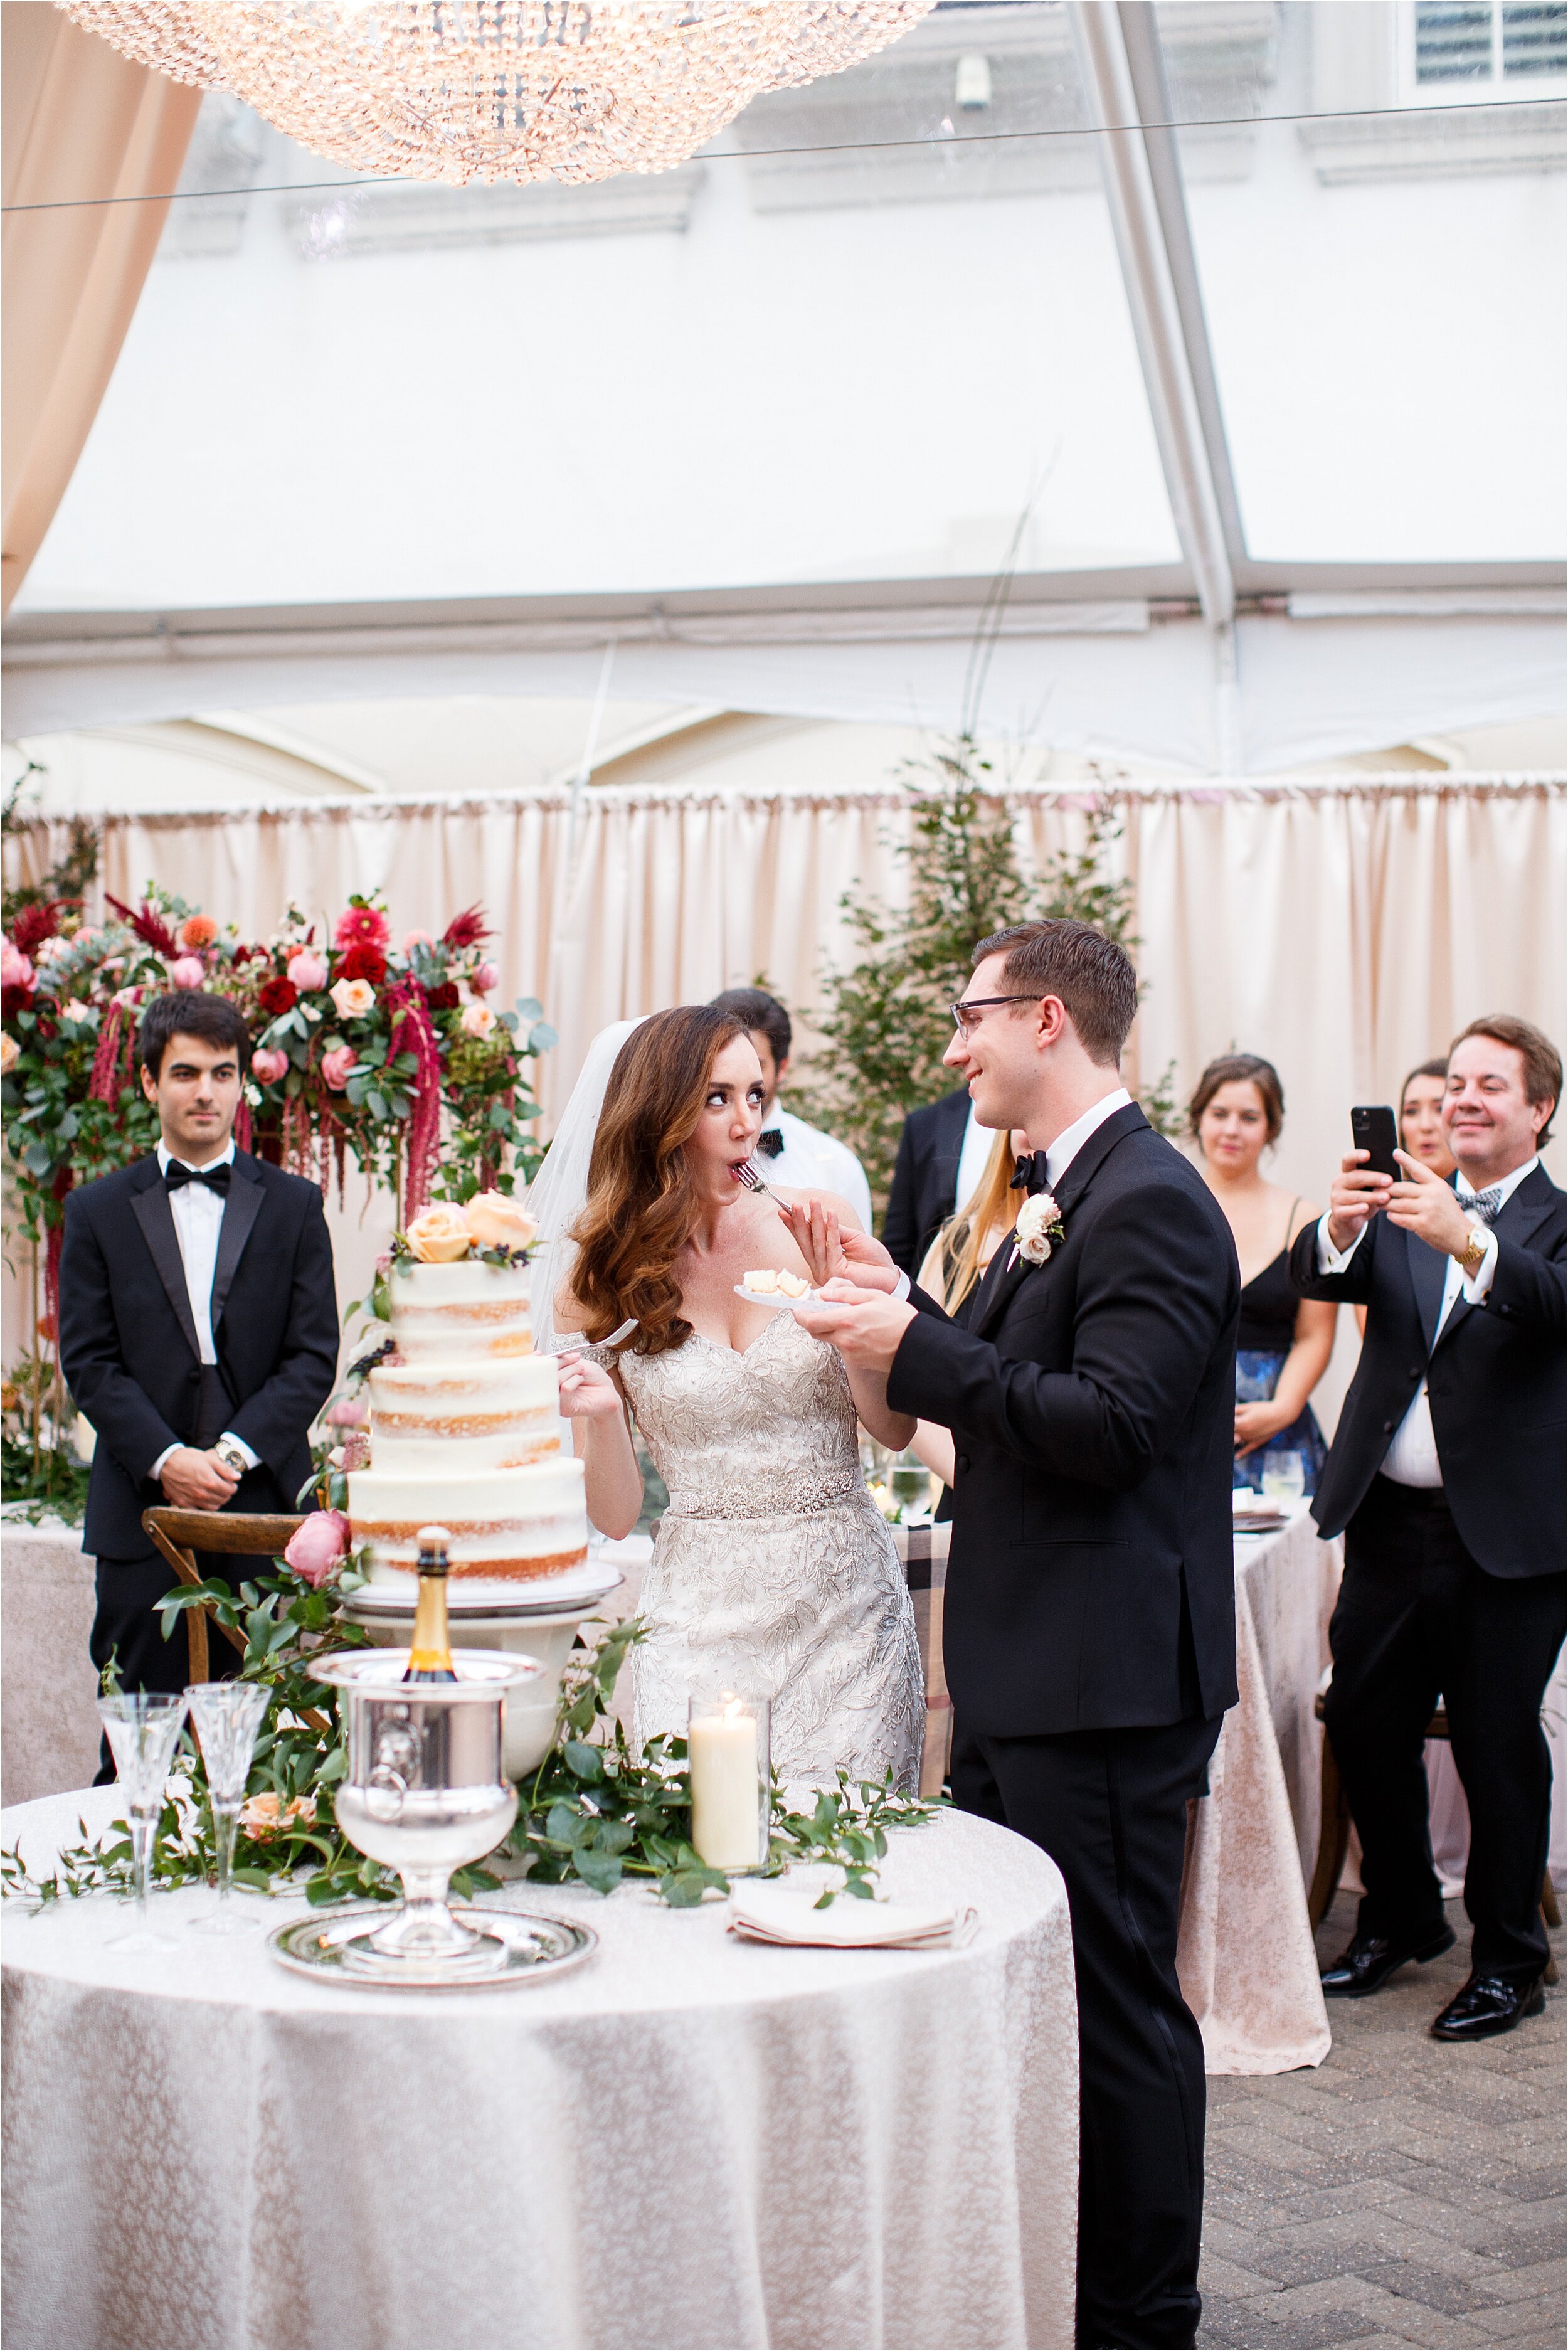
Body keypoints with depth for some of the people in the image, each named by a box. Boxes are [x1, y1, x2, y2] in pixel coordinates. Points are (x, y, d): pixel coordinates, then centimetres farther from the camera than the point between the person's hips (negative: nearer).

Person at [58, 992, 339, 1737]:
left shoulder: (293, 1205, 9)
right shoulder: (97, 1212, 9)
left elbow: (314, 1355, 2)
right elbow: (89, 1361, 2)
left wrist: (235, 1453, -11)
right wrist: (165, 1459, -12)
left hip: (264, 1505, 0)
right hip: (143, 1511, 0)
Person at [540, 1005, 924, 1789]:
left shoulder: (807, 1232, -2)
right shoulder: (599, 1281, -1)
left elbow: (896, 1429, -1)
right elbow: (616, 1515, -1)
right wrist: (601, 1419, -20)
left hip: (843, 1606, 0)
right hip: (701, 1618, 0)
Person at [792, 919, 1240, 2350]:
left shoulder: (1150, 1201, -17)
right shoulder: (1063, 1197, 15)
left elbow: (1112, 1426, -26)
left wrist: (917, 1349, -22)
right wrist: (908, 1314, 5)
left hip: (1105, 1684, -10)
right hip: (1026, 1678, 11)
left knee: (1116, 2003, 1)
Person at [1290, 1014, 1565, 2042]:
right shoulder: (1402, 1207, 10)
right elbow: (1322, 1280, -8)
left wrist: (1466, 1240, -40)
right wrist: (1340, 1226, -30)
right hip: (1390, 1522, 4)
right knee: (1364, 1725, 10)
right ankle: (1402, 1917, 32)